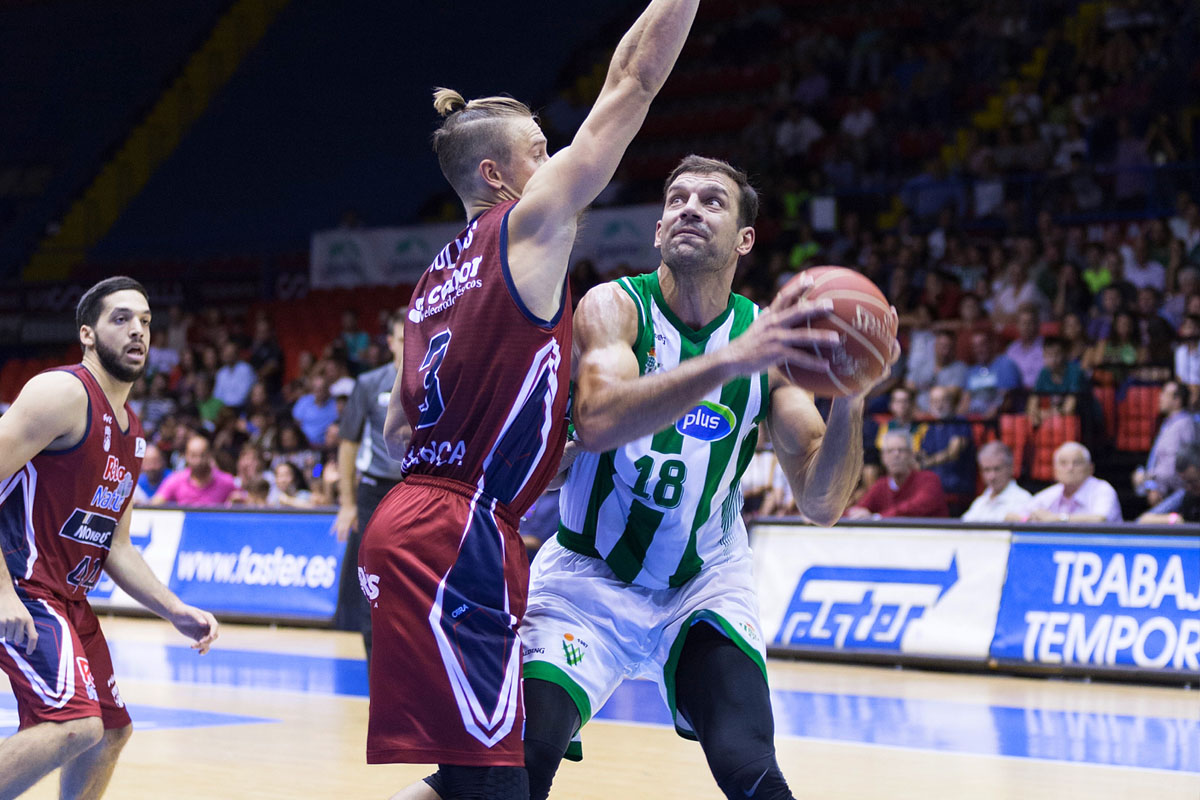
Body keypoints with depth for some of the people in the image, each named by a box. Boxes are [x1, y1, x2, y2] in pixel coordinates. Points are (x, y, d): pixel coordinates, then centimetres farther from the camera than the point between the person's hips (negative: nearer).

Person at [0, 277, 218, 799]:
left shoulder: (132, 434, 16)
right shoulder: (63, 393, -13)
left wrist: (176, 612, 10)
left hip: (67, 598, 10)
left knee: (111, 731, 18)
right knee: (77, 724, -26)